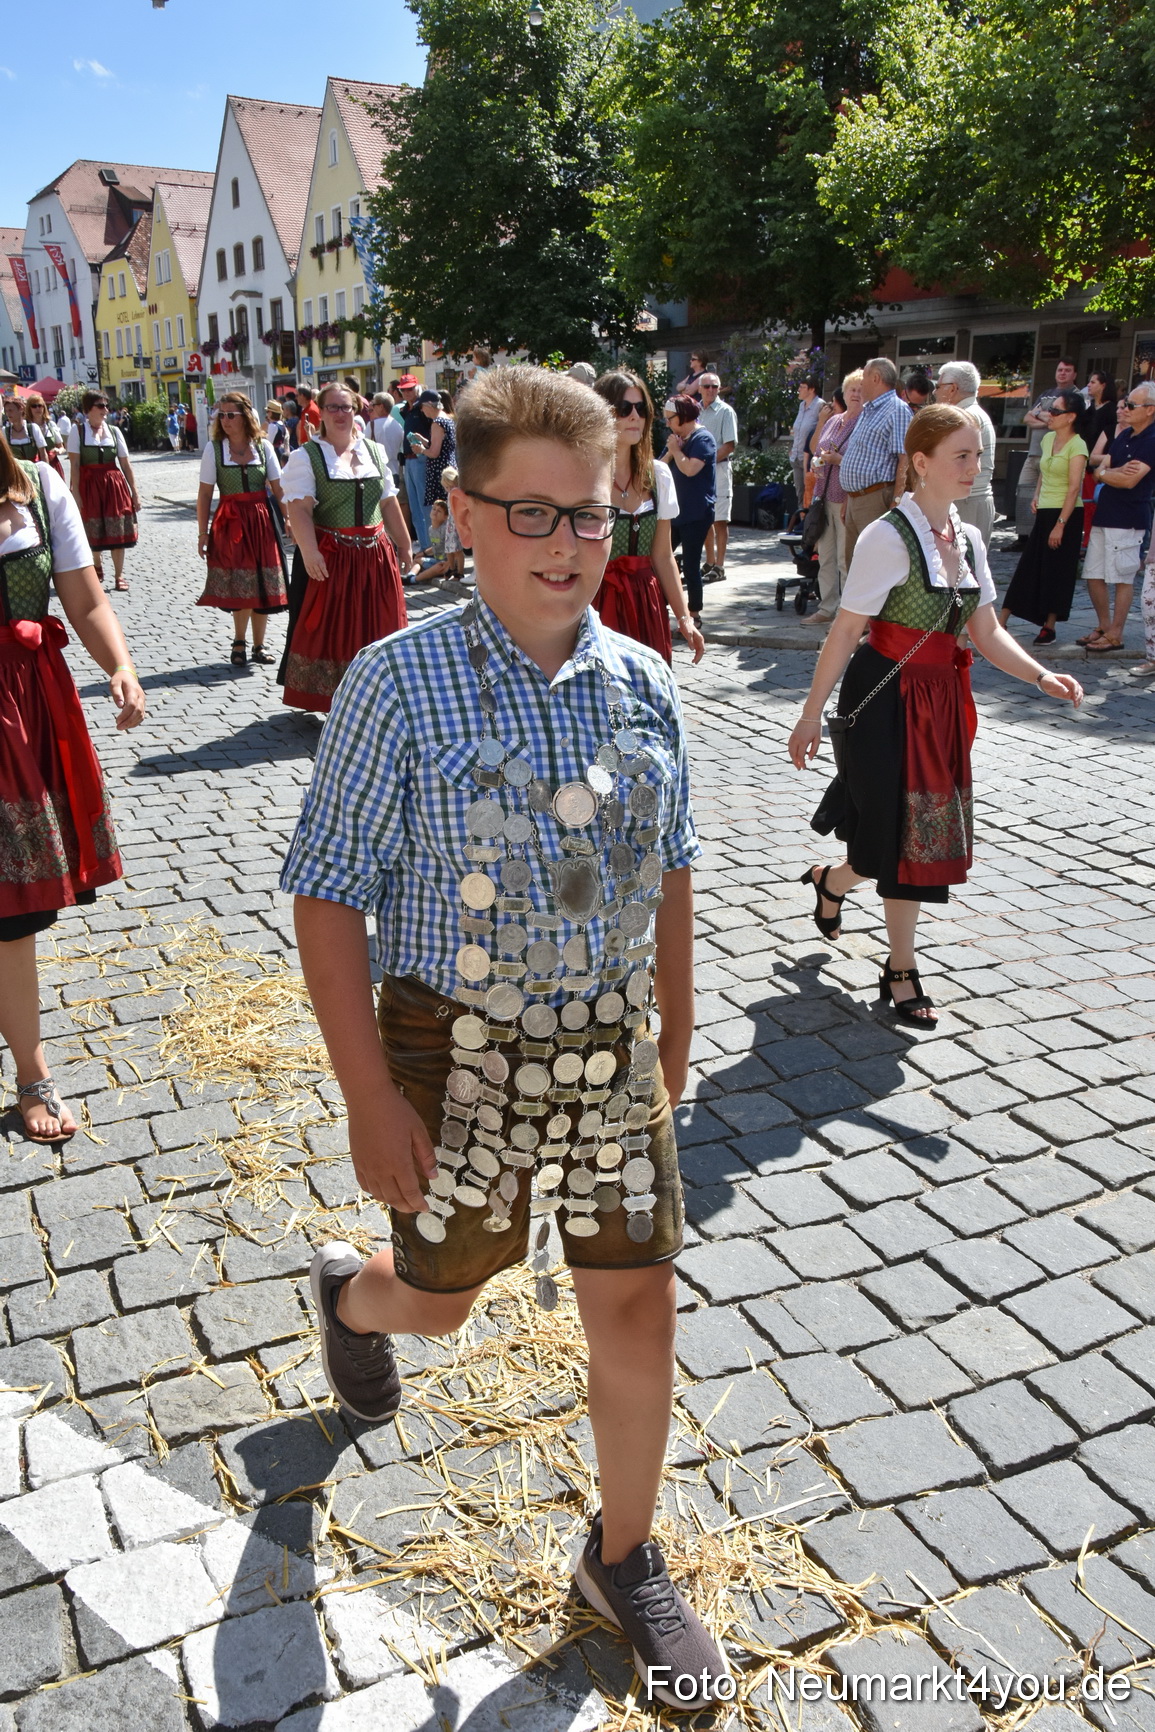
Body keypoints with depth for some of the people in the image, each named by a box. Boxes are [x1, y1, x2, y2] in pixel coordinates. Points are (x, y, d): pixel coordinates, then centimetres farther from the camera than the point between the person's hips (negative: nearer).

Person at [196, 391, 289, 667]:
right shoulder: (213, 448, -2)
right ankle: (239, 642, 19)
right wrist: (202, 533, -6)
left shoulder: (263, 446, 2)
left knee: (262, 584, 5)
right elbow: (205, 494, -2)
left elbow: (278, 488, 3)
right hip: (230, 522, -1)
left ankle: (258, 644, 16)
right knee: (238, 586, 2)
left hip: (262, 520, 1)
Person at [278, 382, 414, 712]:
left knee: (374, 627, 10)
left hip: (375, 555, 4)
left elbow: (389, 503, 15)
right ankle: (329, 699, 13)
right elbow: (299, 508, -14)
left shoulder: (374, 452, 12)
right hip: (329, 557, -4)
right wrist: (309, 552, -28)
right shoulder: (306, 456, -4)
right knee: (330, 628, 2)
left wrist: (404, 546, 14)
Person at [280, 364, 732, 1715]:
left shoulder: (642, 682, -3)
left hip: (610, 1055, 3)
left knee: (638, 1312, 11)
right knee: (440, 1298, 19)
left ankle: (624, 1561, 39)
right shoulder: (401, 683, -16)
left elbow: (668, 877, 8)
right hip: (459, 1058, -3)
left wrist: (673, 1042, 12)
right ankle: (348, 1295, 59)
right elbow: (327, 897, -13)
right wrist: (370, 1098, -15)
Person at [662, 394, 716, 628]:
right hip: (676, 510, 9)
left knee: (690, 564, -4)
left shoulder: (703, 438, -10)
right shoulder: (680, 439, 16)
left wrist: (675, 449, -10)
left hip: (696, 514, -9)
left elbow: (690, 468, -24)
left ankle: (694, 615, 5)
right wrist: (670, 451, -5)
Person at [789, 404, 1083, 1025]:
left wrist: (1042, 677, -7)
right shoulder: (889, 536, -14)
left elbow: (987, 634, 8)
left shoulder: (968, 539, 8)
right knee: (903, 837, 1)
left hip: (941, 702, 7)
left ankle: (830, 882, 36)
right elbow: (846, 630, -14)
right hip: (886, 699, -7)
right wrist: (813, 713, -14)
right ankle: (902, 972, 23)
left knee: (920, 835, 11)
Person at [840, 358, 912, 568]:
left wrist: (896, 502, -23)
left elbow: (904, 460, -16)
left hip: (876, 499, -10)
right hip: (855, 499, 10)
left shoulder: (897, 410, -9)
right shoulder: (866, 411, 21)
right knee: (853, 564, 13)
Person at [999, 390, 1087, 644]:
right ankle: (1001, 621, 8)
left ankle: (1049, 627, 9)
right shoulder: (1048, 438, 9)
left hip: (1066, 514, -7)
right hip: (1044, 512, 7)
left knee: (1057, 572, 1)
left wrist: (1060, 524, -21)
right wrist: (1037, 496, 6)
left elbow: (1074, 487, -17)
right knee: (1027, 568, 7)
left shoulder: (1077, 446, -13)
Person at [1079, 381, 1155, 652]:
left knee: (1122, 578, -2)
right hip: (1103, 515, 9)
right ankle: (1104, 626, 25)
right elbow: (1101, 470, 8)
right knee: (1093, 576, 11)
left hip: (1128, 520, -8)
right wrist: (1118, 471, -13)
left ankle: (1115, 635, 5)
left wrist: (1107, 472, -2)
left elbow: (1130, 480, -20)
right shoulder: (1124, 436, 14)